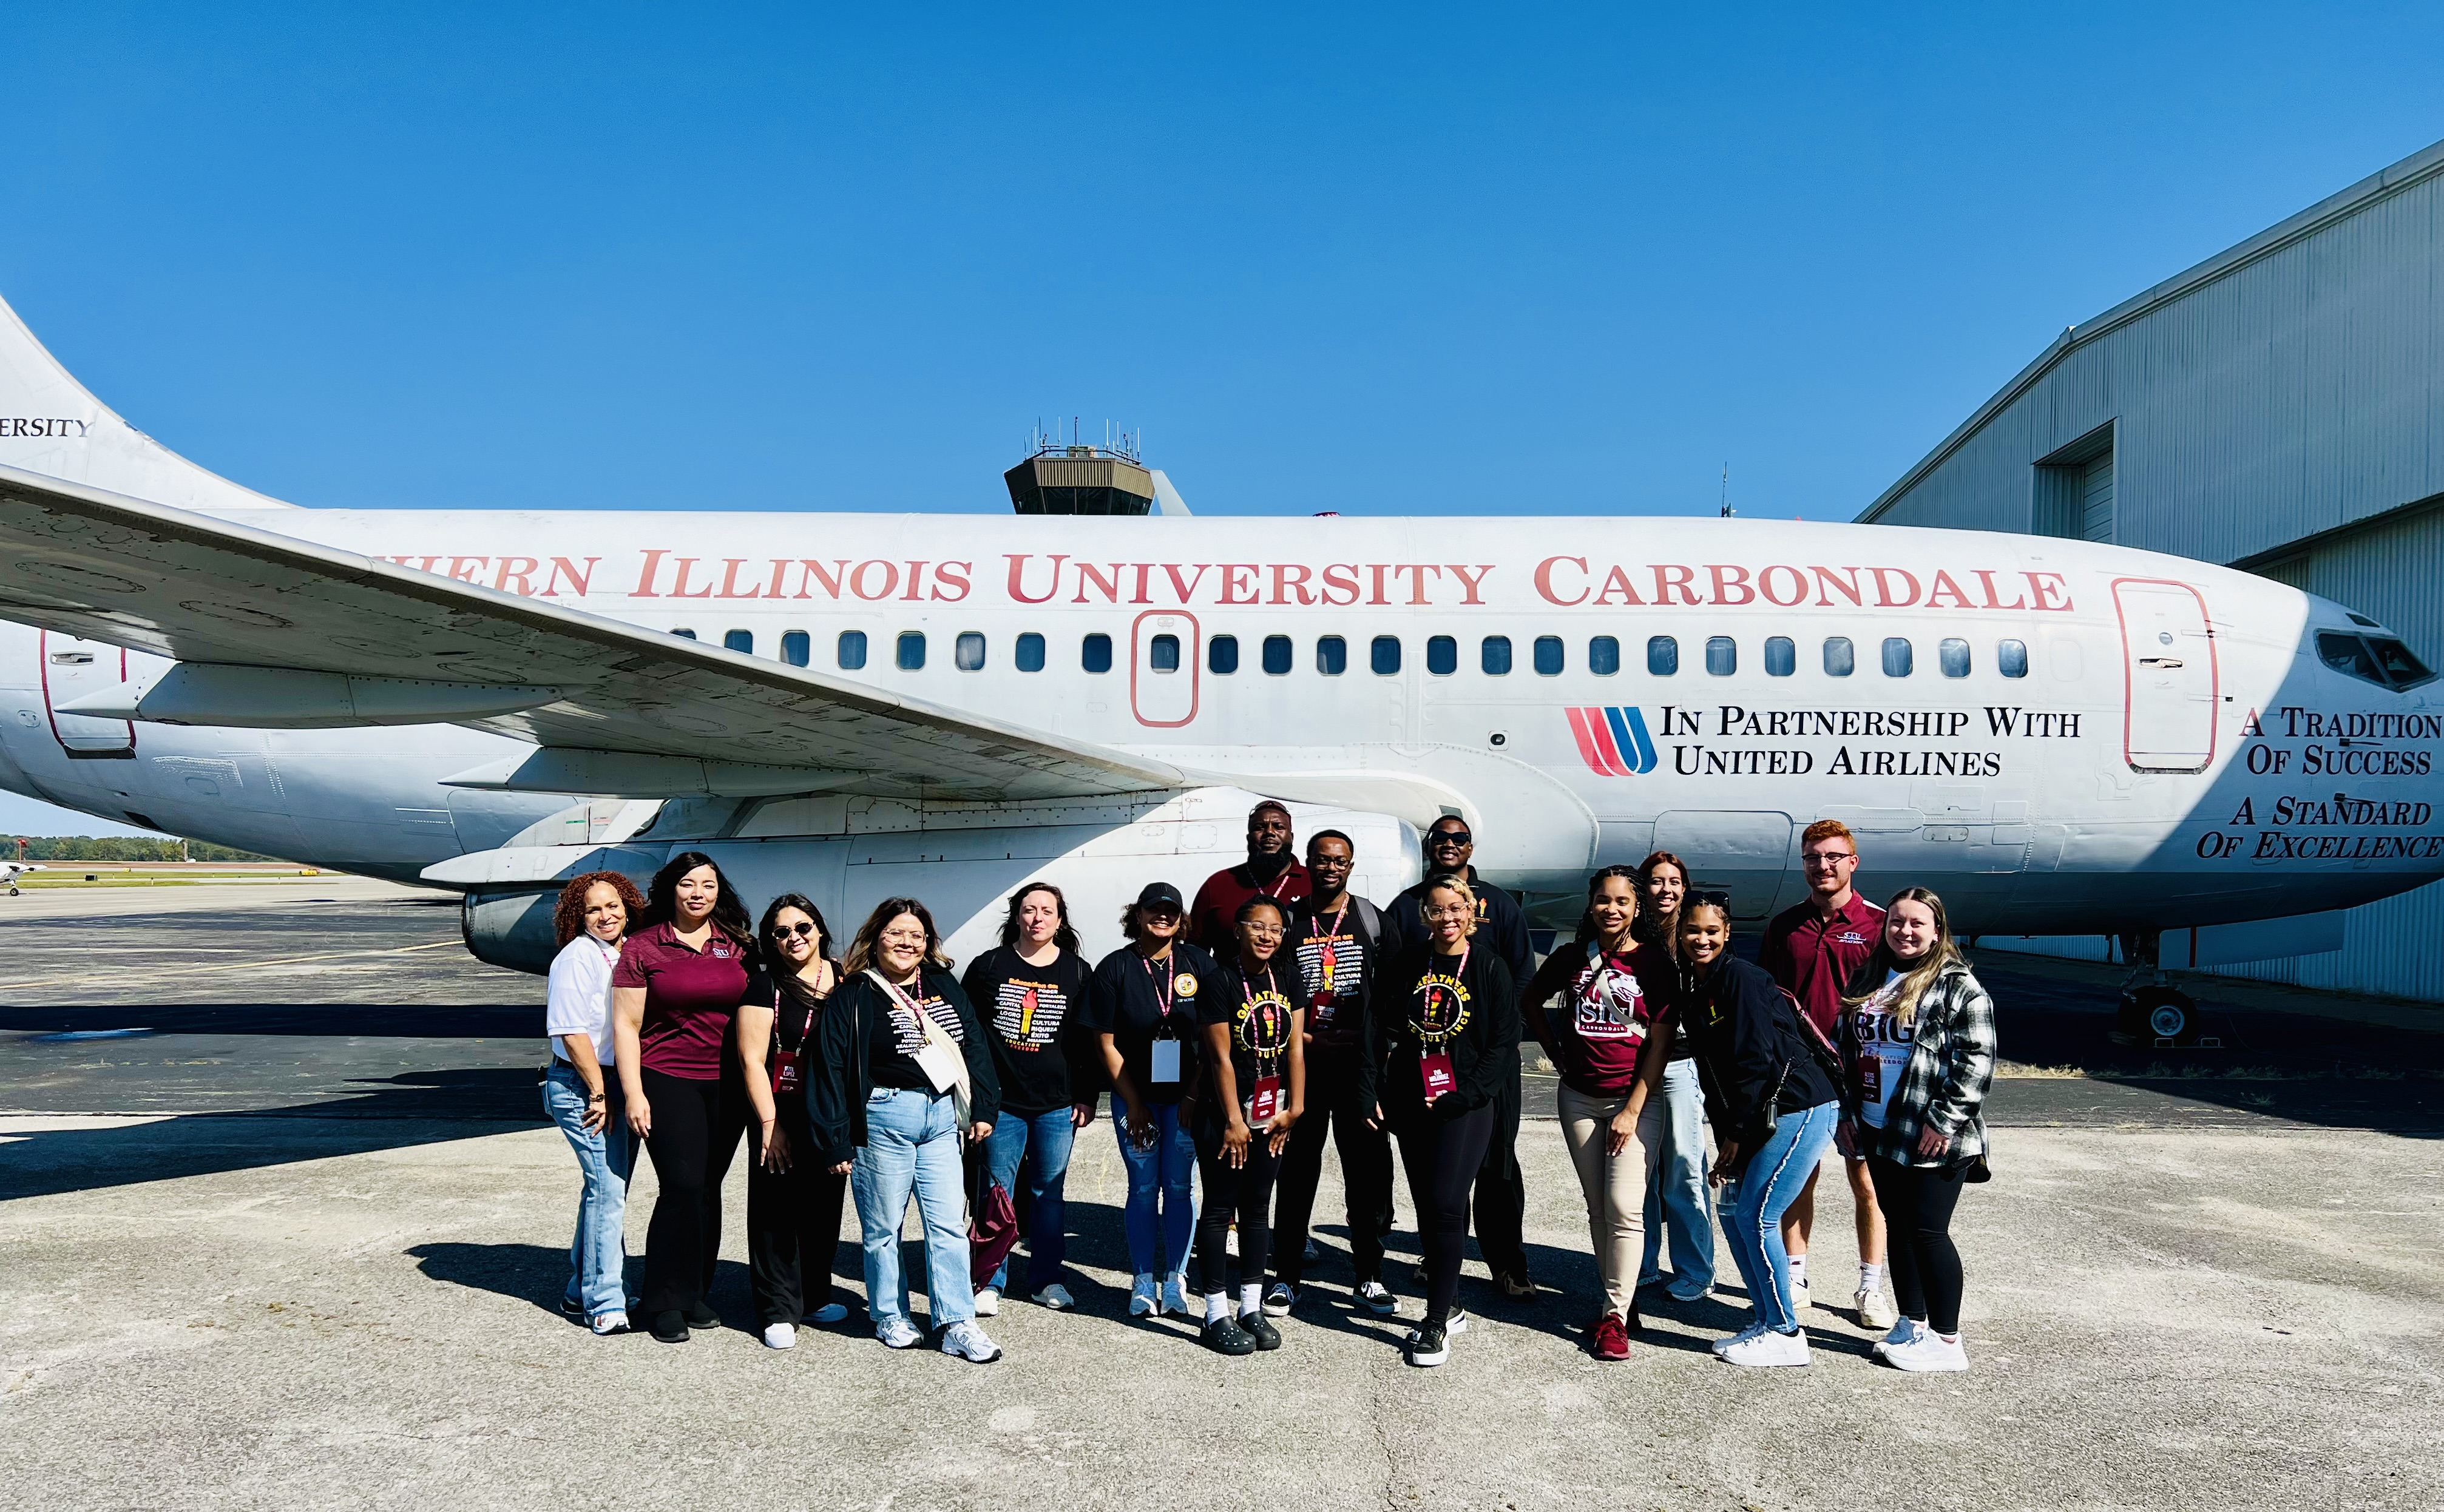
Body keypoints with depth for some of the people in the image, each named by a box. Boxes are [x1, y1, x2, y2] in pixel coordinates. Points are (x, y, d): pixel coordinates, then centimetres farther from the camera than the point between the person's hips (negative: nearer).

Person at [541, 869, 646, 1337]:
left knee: (608, 1188, 14)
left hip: (623, 1085, 8)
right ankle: (604, 1303, -6)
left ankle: (581, 1292, 26)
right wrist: (598, 1093, -15)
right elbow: (572, 1032, -15)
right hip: (583, 1088, -8)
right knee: (608, 1188, -12)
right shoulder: (577, 957, -11)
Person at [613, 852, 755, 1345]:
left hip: (727, 1085, 4)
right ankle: (666, 1303, 4)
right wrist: (634, 1093, -8)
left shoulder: (737, 946, 8)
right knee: (683, 1186, -9)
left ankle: (696, 1293, 21)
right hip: (667, 1082, -4)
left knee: (708, 1189, 8)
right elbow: (626, 1025, -3)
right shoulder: (642, 948, -2)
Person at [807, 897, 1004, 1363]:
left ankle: (958, 1324, 7)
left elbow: (975, 1045, 12)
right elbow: (830, 1066, -5)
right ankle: (890, 1318, 22)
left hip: (943, 1116, 4)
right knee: (883, 1227, 7)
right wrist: (837, 1142, -8)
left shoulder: (944, 984, 10)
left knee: (949, 1226, 2)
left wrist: (983, 1108, 5)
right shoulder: (853, 995, -3)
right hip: (883, 1118, -3)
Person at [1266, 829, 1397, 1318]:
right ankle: (1286, 1276, 13)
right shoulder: (1288, 921, 4)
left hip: (1361, 1062, 1)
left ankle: (1370, 1275, 16)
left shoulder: (1372, 919, 6)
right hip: (1303, 1061, -1)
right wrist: (1305, 1039, -9)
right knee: (1297, 1170, 4)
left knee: (1369, 1169, 3)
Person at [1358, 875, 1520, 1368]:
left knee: (1446, 1203, -12)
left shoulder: (1489, 968, -2)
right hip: (1411, 1106, 4)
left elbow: (1504, 1043, -5)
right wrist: (1370, 1094, -3)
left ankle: (1437, 1321, -2)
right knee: (1426, 1207, 9)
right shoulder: (1405, 966, 6)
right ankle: (1448, 1308, 24)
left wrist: (1463, 1096, -13)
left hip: (1466, 1106, -4)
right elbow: (1377, 1032, 5)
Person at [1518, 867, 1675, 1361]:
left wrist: (1633, 1111, -11)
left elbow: (1659, 1045, -7)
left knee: (1624, 1206, -11)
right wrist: (1557, 1054, 10)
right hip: (1580, 1099, 3)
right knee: (1597, 1207, 9)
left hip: (1636, 1100, -3)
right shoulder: (1572, 959, 2)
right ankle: (1623, 1300, 21)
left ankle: (1614, 1316, -3)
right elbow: (1529, 1001, 19)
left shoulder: (1653, 965, -7)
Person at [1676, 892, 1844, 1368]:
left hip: (1802, 1109, -9)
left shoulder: (1740, 978, -14)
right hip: (1760, 1117, 9)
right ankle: (1768, 1322, 20)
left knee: (1756, 1216, -8)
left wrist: (1737, 1134, -13)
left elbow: (1755, 1060, -19)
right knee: (1733, 1211, 8)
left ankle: (1786, 1335, 4)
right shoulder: (1691, 993, 12)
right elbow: (1714, 1072, 14)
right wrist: (1724, 1140, 9)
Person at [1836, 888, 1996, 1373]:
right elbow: (1848, 1051, 18)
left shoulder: (1958, 985, -8)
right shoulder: (1867, 981, 12)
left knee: (1927, 1231, -4)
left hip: (1932, 1139, -7)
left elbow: (1977, 1060, -14)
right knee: (1898, 1228, 13)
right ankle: (1912, 1324, 25)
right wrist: (1847, 1111, 13)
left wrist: (1945, 1121, -18)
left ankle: (1946, 1341, 7)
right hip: (1878, 1133, 7)